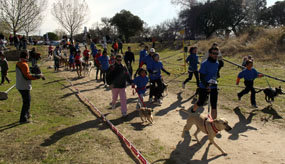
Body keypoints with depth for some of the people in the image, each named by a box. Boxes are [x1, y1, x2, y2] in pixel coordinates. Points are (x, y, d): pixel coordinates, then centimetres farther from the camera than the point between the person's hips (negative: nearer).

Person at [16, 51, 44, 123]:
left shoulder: (18, 64, 9)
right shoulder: (24, 65, -20)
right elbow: (27, 76, -23)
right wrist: (38, 76, -19)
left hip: (19, 86, 9)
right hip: (24, 87, -9)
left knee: (26, 101, 23)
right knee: (27, 102, -1)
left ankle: (27, 115, 36)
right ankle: (23, 119, 4)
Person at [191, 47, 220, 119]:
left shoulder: (217, 63, 4)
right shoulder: (205, 64, -16)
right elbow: (201, 77, -19)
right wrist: (206, 86, -29)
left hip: (214, 87, 5)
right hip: (204, 87, -4)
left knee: (214, 106, -1)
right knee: (201, 103, 13)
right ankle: (193, 111, 44)